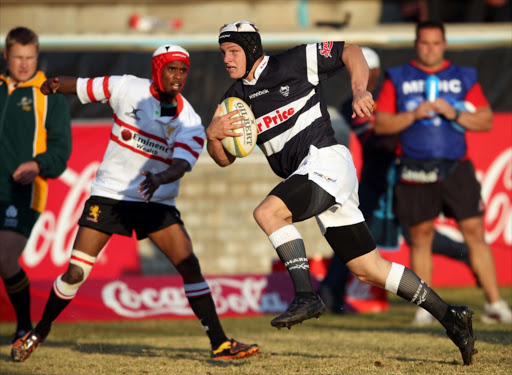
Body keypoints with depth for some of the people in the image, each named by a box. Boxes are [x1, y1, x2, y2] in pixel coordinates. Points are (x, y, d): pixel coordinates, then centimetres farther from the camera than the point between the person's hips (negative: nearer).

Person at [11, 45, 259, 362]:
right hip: (109, 195, -1)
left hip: (157, 202, 1)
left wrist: (160, 178, -45)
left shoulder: (190, 123, -8)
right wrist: (53, 85, -21)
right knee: (75, 273, -6)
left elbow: (181, 165, -23)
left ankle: (220, 344, -7)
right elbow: (80, 86, 2)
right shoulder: (127, 88, -6)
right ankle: (39, 332, 16)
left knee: (189, 264, -13)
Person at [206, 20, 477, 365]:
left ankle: (306, 295, -30)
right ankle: (450, 317, 9)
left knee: (268, 212, -28)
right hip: (308, 175, 7)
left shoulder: (292, 64, -2)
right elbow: (224, 159, 15)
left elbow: (350, 51, 2)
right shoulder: (237, 97, 15)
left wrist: (361, 92, -13)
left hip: (327, 161, -7)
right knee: (368, 269, 5)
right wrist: (213, 135, -7)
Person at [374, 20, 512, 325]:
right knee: (421, 236, 2)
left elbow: (486, 121, 5)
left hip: (456, 168, 0)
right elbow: (381, 124, 3)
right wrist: (414, 115, -12)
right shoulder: (398, 79, 8)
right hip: (417, 171, 0)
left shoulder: (464, 78, 10)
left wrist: (455, 114, -12)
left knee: (475, 232, -5)